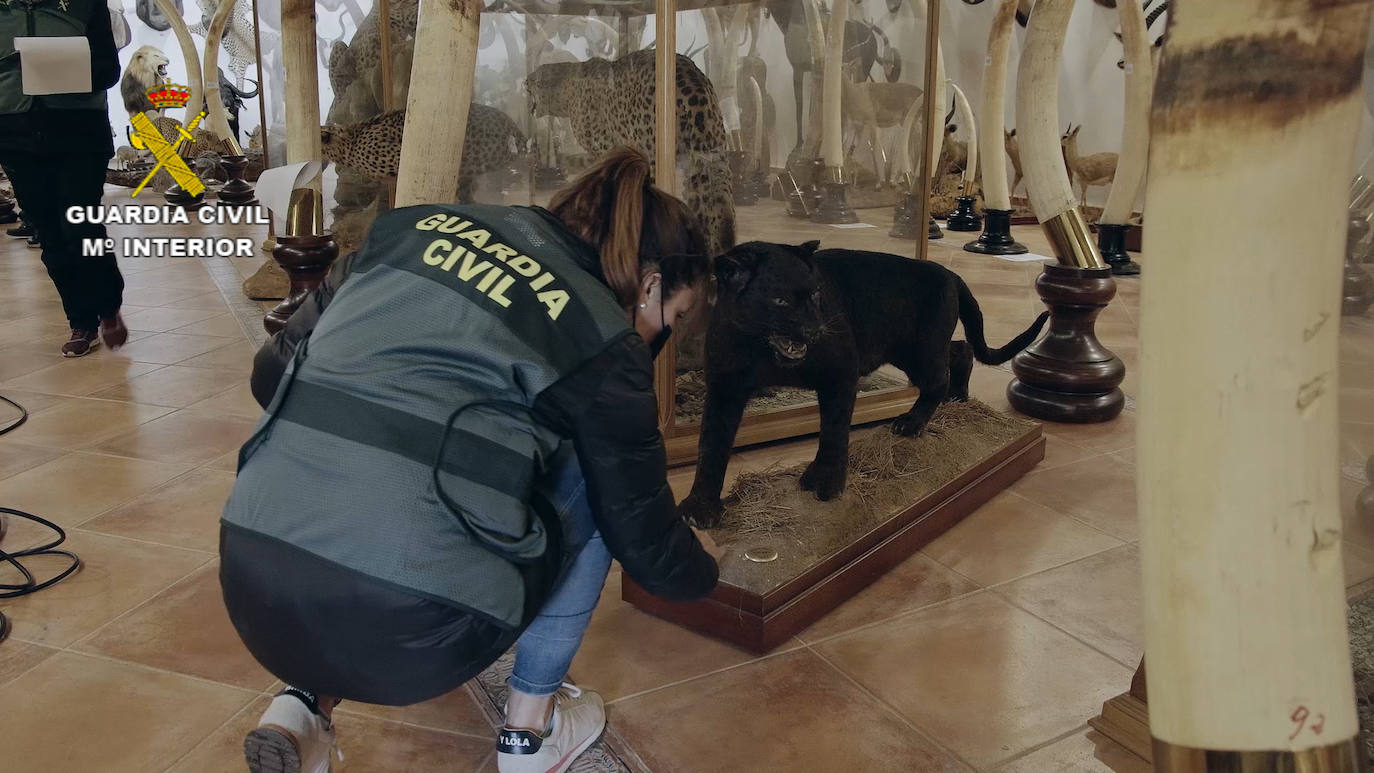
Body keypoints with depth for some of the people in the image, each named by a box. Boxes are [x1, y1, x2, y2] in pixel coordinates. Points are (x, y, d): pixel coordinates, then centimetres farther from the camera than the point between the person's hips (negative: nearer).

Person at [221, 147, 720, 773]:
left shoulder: (418, 227, 15)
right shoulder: (602, 340, 2)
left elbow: (272, 373, 20)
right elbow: (645, 543, 12)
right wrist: (703, 575, 34)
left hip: (249, 588, 6)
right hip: (404, 631, -5)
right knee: (593, 484, 17)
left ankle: (309, 702, 20)